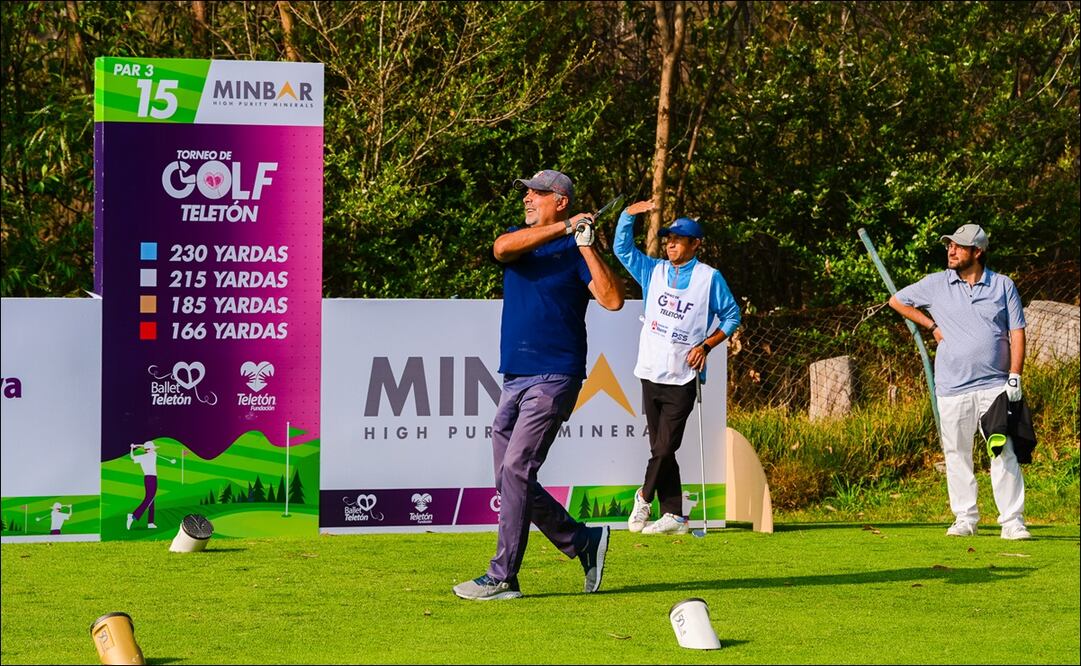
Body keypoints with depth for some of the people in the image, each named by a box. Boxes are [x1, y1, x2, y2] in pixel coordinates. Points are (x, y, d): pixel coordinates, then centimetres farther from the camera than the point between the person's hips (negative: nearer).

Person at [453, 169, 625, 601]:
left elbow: (613, 300, -15)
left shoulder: (575, 251, -1)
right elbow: (502, 248, -11)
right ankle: (584, 542, 20)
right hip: (514, 380, 7)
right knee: (509, 480, 7)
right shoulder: (519, 239, 15)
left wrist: (586, 246, -18)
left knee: (516, 471, -14)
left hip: (554, 376, -7)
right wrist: (563, 228, -17)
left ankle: (502, 578, -12)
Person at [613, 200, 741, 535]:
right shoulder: (654, 271, 11)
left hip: (683, 379, -5)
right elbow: (622, 247, 8)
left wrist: (706, 345, -6)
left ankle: (644, 498, 13)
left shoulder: (710, 278, 0)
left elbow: (731, 315, 6)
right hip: (651, 375, 5)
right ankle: (673, 516, 9)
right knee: (660, 449, 5)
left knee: (664, 448, -9)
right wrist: (629, 213, -7)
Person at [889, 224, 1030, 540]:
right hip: (953, 388, 1)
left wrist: (1014, 376, -5)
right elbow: (896, 300, 18)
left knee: (1005, 453, -7)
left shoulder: (1003, 286, 6)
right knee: (957, 454, 3)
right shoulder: (937, 284, 7)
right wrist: (932, 326, 9)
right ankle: (965, 519, 12)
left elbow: (1017, 332, 5)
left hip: (995, 386, -1)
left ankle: (1012, 521, -6)